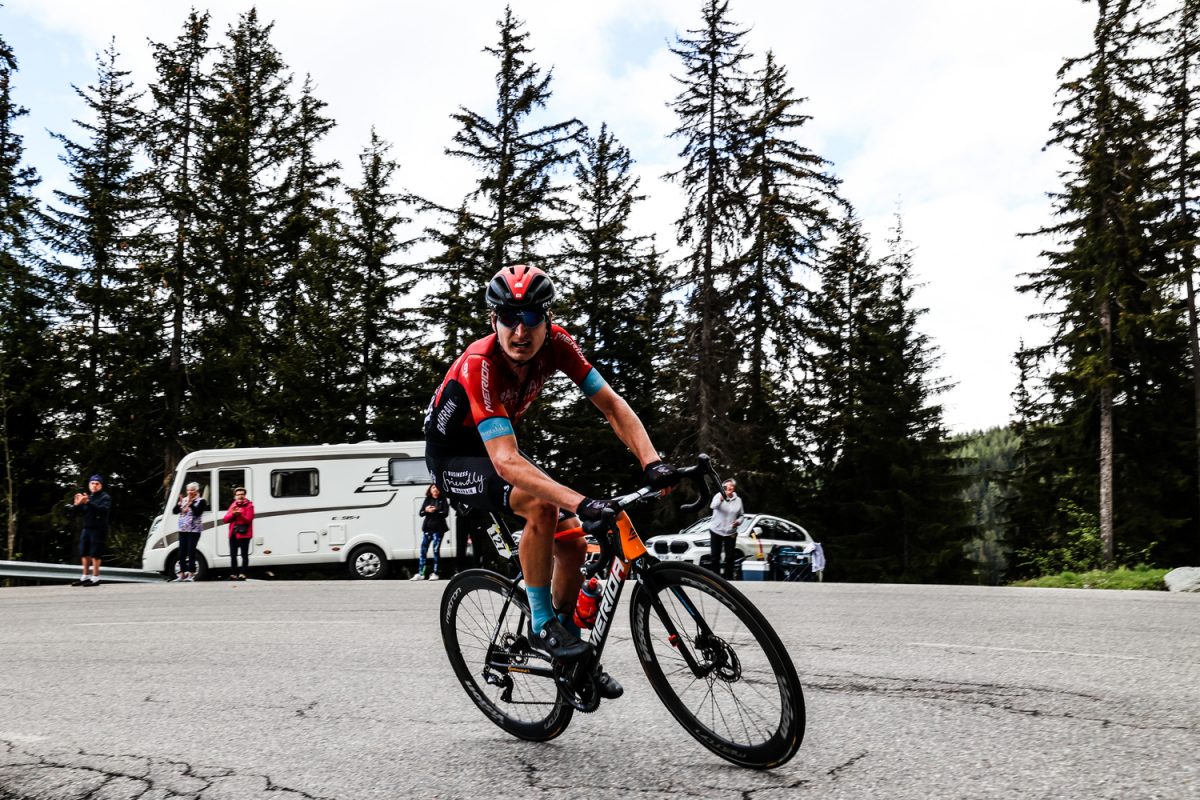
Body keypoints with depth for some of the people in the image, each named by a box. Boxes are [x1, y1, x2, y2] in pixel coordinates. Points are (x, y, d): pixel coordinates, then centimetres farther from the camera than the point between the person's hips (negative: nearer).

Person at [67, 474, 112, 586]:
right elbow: (75, 512, 13)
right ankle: (85, 576, 20)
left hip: (98, 529, -7)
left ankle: (95, 578, -3)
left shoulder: (105, 497, -4)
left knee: (95, 554, -8)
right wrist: (76, 504, -10)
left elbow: (103, 510, -24)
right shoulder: (87, 496, 15)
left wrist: (88, 503, -34)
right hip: (86, 528, 7)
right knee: (84, 553, 10)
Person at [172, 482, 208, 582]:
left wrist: (190, 503, -22)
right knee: (181, 553, 6)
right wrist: (179, 503, -10)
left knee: (191, 552, -8)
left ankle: (191, 574, -4)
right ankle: (181, 575, 13)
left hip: (194, 530, -6)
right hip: (183, 529, 6)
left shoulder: (201, 501, -2)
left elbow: (197, 512, -16)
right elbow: (175, 511, 5)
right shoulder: (183, 499, 14)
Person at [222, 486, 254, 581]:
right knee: (233, 555, 9)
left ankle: (242, 574, -9)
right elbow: (225, 519, 9)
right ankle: (233, 574, 15)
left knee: (244, 555, -8)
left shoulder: (249, 506, -2)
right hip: (233, 533, 6)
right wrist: (233, 514, -9)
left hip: (244, 534, -6)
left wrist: (240, 514, -25)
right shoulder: (233, 505, 15)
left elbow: (248, 519, -11)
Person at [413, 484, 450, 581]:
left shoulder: (443, 500, 3)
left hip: (438, 529, -4)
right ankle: (420, 573, 3)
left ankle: (435, 573, 3)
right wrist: (426, 510, -13)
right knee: (423, 550, 1)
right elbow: (421, 513, 8)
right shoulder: (427, 500, 13)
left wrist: (435, 511, -20)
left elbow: (446, 513, -8)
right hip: (427, 528, 4)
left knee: (436, 550, -2)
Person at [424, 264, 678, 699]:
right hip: (453, 458, -6)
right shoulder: (480, 365, -36)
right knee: (542, 507, -32)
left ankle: (567, 633, 19)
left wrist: (652, 463, -34)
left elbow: (612, 405, -18)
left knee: (573, 545, -3)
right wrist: (582, 503, -55)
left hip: (495, 446, 6)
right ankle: (541, 624, -15)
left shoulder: (555, 343, -20)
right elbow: (507, 463, -45)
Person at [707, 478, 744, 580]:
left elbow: (740, 515, 15)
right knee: (715, 556, 1)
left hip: (731, 533, 3)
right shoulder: (718, 495, -7)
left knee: (729, 557, 4)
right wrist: (721, 499, -49)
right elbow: (713, 506, -28)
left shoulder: (738, 500, 6)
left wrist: (738, 521, -9)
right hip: (716, 531, -2)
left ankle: (729, 577, 13)